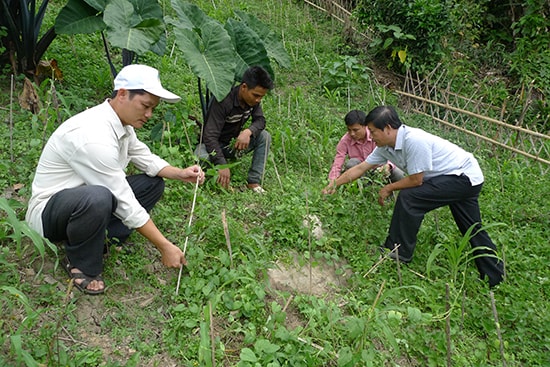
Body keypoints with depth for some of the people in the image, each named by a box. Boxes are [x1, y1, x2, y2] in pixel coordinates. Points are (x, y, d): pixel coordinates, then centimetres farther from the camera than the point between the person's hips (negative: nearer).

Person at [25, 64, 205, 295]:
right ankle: (81, 265, -11)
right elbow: (125, 204, -29)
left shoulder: (122, 122, -4)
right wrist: (165, 247, -24)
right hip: (48, 213, -9)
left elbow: (146, 159, 10)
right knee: (97, 198, -41)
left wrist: (180, 174, -9)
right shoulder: (94, 137, -32)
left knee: (153, 182, 1)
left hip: (83, 200, 9)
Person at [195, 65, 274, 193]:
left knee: (265, 136, -18)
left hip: (234, 143, 6)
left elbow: (260, 120, -4)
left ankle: (253, 181, -15)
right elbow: (210, 136, -33)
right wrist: (222, 166, -41)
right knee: (201, 159, -38)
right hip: (213, 144, -5)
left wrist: (248, 131, -30)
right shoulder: (224, 101, -30)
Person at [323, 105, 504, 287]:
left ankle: (398, 252, -8)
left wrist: (389, 188, -9)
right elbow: (360, 168, 5)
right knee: (472, 230, 18)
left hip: (465, 176, -9)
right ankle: (496, 277, 33)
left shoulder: (414, 140, -31)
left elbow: (416, 180, -24)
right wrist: (334, 185, 5)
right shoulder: (386, 147, -3)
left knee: (408, 197, -21)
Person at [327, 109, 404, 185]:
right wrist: (332, 183, -35)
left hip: (378, 168, 0)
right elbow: (337, 164, -20)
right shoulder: (345, 141, -19)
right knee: (352, 163, -32)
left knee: (400, 175, -25)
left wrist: (388, 166, -42)